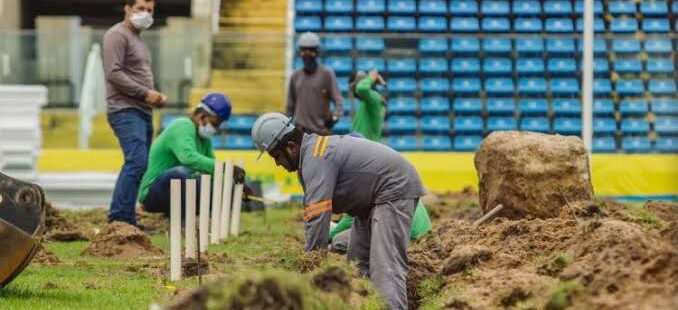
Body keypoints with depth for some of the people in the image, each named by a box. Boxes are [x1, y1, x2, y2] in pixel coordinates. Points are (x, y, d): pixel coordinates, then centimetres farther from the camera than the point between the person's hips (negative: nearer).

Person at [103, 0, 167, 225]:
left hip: (142, 113, 10)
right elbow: (113, 73, -17)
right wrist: (145, 93, -16)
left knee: (137, 165, 7)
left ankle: (125, 220, 9)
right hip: (125, 111, -10)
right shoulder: (117, 35, -6)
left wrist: (155, 96, 11)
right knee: (137, 162, -20)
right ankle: (119, 219, -22)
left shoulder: (137, 39, 24)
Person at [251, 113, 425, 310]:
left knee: (386, 267, -22)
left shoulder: (316, 159, -24)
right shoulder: (312, 151, 9)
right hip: (373, 198, 11)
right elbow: (311, 214, 12)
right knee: (358, 264, 8)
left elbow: (317, 216, -30)